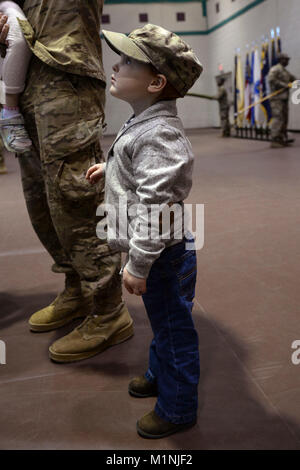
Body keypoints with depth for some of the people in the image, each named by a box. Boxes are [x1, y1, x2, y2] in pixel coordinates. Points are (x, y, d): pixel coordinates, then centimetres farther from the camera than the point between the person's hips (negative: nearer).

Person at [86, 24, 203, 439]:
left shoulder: (158, 135, -26)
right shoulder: (144, 124, 8)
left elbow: (154, 206, -29)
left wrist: (138, 265, -25)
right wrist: (108, 169, 28)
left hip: (164, 254, -10)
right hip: (158, 251, 10)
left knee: (173, 327, 7)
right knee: (162, 321, 26)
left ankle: (177, 409, 27)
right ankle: (159, 376, 49)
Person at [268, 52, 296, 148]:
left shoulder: (286, 72, 22)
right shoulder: (275, 69, -5)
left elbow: (293, 79, 25)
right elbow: (271, 79, -22)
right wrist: (284, 85, -22)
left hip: (284, 98, 9)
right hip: (277, 98, -9)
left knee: (284, 119, 7)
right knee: (278, 118, -16)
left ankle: (282, 140, 11)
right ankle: (274, 141, -18)